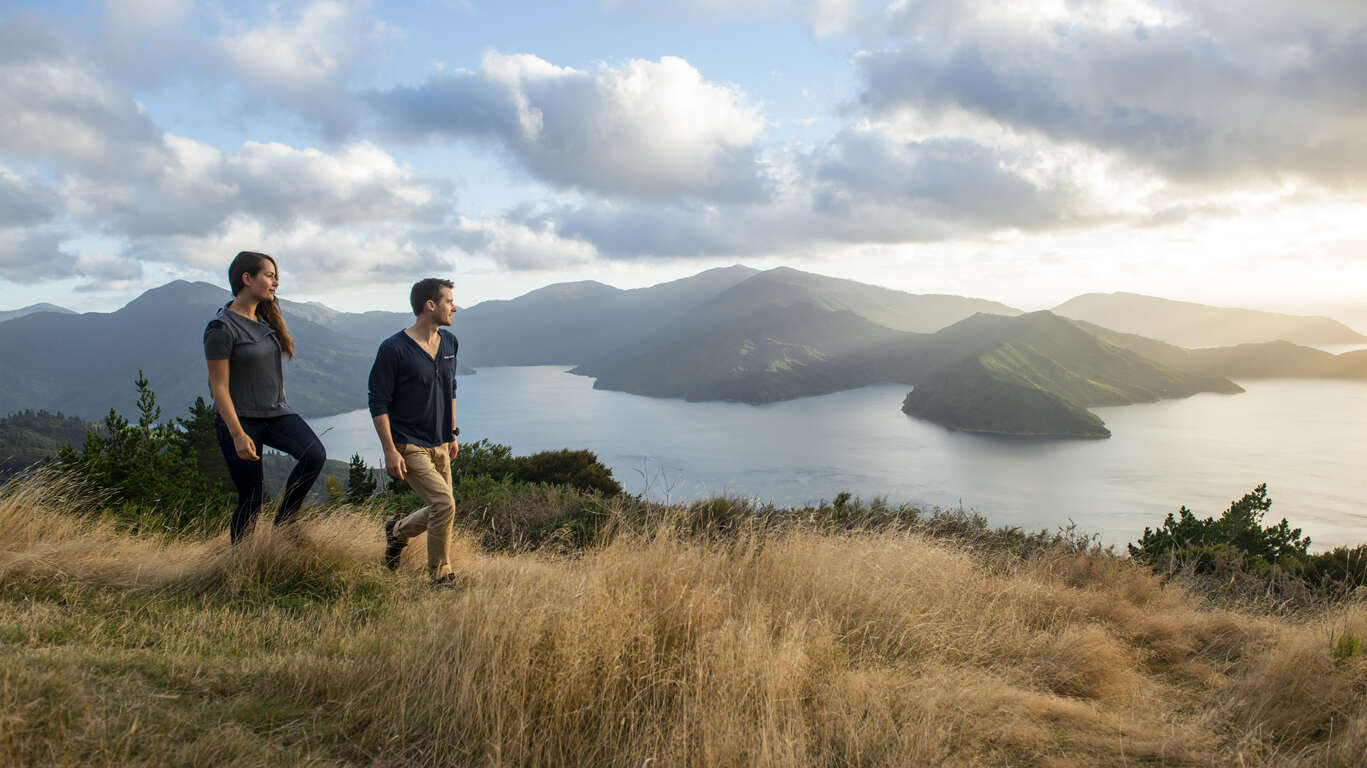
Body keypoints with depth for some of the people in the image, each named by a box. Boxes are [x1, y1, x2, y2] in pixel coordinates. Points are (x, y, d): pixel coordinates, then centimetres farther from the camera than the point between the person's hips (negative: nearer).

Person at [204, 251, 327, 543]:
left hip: (276, 413, 6)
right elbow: (219, 387, -15)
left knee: (314, 454, -20)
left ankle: (282, 526, -1)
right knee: (251, 501, -1)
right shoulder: (221, 328, -13)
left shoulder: (265, 317, 9)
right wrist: (238, 436, -21)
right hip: (240, 419, -6)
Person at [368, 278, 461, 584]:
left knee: (438, 510, 11)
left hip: (440, 445, 7)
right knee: (444, 504, -17)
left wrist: (453, 433, 19)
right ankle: (440, 576, 1)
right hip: (409, 447, -7)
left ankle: (397, 531, 41)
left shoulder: (450, 343, 8)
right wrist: (390, 450, -16)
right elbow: (378, 403, -12)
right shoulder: (393, 349, -13)